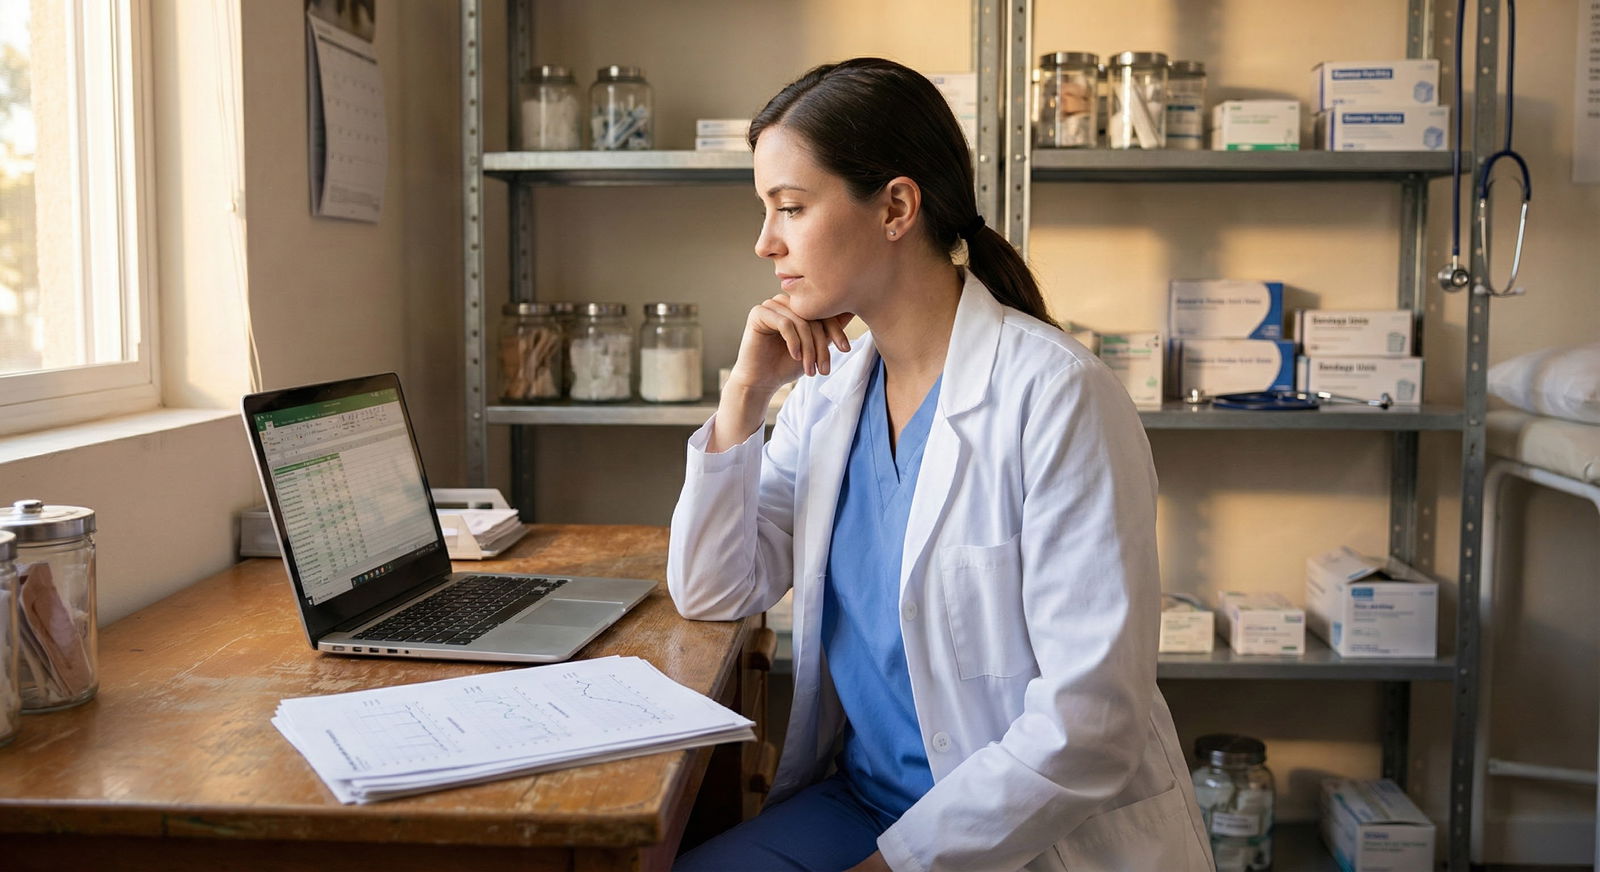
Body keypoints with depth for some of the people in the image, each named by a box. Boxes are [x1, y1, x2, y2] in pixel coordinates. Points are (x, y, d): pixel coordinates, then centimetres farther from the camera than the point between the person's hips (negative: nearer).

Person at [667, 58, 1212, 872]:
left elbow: (1089, 723, -21)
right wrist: (745, 391, -4)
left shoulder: (1057, 395, -18)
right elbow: (713, 593, 6)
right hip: (860, 798, 6)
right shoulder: (830, 387, 4)